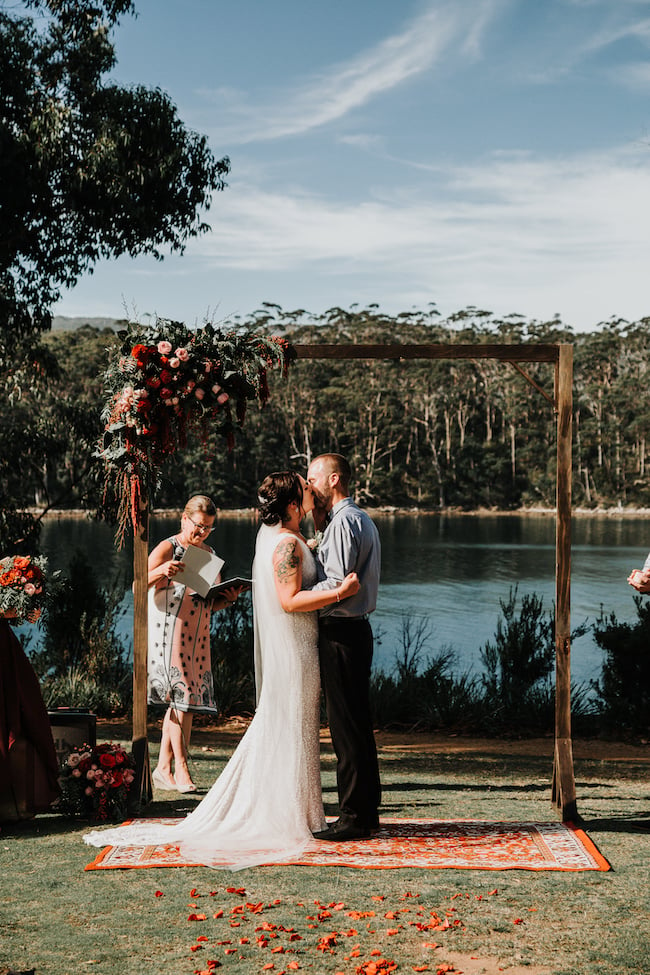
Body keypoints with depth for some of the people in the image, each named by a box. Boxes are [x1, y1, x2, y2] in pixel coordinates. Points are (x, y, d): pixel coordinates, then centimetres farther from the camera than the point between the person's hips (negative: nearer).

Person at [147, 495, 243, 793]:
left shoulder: (210, 555, 15)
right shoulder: (168, 548, -3)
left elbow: (212, 603, 19)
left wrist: (228, 598, -2)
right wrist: (160, 571, -30)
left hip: (196, 635, 6)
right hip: (169, 632, -6)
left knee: (181, 701, 6)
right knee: (182, 696, -11)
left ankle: (163, 769, 12)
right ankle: (181, 768, -5)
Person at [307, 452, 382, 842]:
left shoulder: (344, 521, -14)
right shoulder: (362, 518, 19)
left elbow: (337, 586, -21)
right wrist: (320, 524, 11)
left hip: (341, 631, -11)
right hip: (357, 629, 11)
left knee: (346, 726, -6)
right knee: (359, 725, 14)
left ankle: (354, 818, -1)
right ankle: (367, 810, 22)